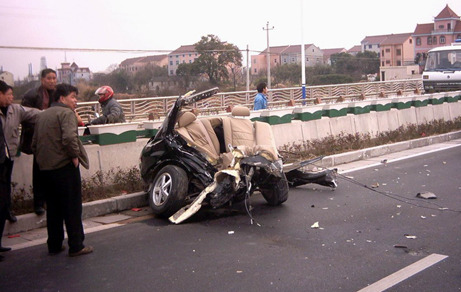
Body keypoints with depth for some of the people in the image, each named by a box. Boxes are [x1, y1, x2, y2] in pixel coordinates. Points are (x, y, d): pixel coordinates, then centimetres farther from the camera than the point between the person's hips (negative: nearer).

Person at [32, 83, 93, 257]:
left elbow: (34, 144, 20)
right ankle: (76, 246, 4)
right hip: (65, 167, -8)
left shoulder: (42, 116, 17)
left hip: (45, 169, 8)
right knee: (72, 208, 0)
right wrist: (75, 156, -13)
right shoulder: (66, 113, -9)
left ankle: (54, 246, 21)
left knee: (53, 209, 15)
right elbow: (69, 138, -26)